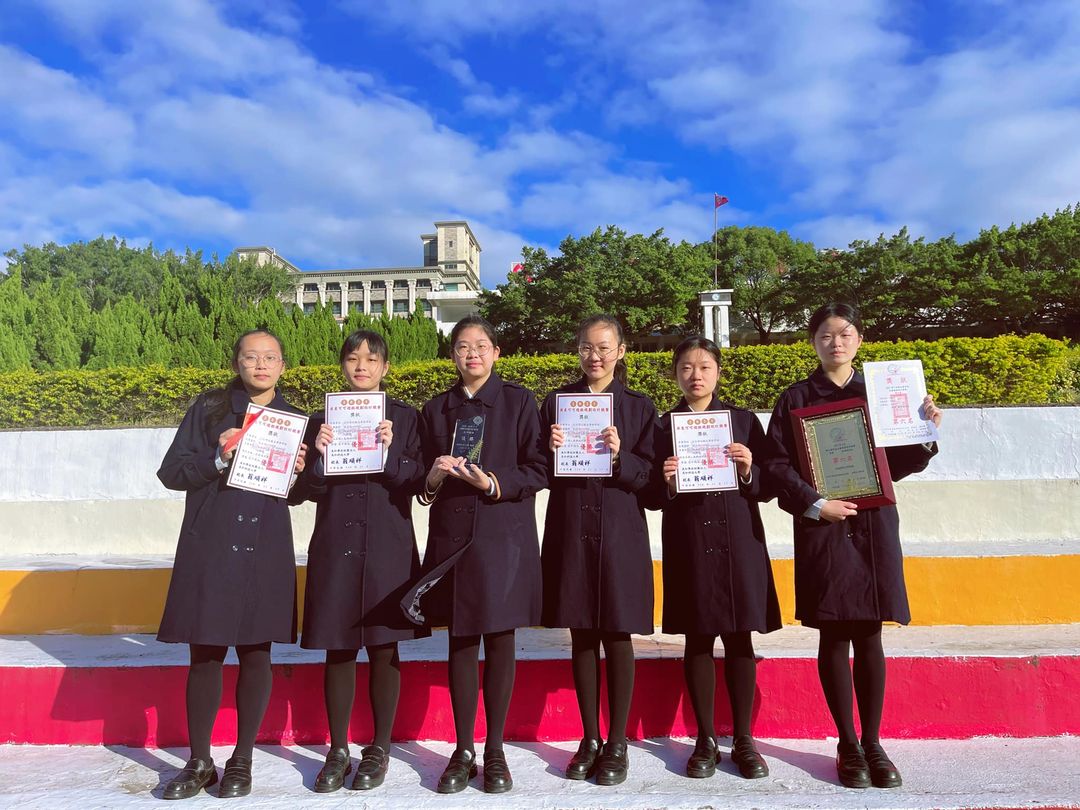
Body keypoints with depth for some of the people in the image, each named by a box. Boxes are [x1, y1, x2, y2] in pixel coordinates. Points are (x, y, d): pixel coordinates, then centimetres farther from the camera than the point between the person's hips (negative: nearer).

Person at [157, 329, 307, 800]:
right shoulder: (209, 408, 4)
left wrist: (299, 471, -6)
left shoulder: (292, 418, 10)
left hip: (265, 552, 1)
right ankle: (199, 762, 22)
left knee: (256, 653, 6)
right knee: (205, 655, 5)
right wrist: (218, 459, -16)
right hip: (209, 548, -1)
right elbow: (171, 472, 0)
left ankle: (242, 760, 21)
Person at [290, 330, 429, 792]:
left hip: (388, 549, -1)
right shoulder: (322, 419, 9)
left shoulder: (404, 417, 4)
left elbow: (416, 482, -2)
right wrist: (319, 455, -12)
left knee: (383, 649, 6)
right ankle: (338, 752, 22)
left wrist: (390, 452, -18)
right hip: (335, 549, 2)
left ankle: (379, 750, 21)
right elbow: (305, 491, 5)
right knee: (338, 651, 7)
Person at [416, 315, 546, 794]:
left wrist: (495, 483, -17)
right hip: (452, 536, 3)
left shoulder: (519, 402, 3)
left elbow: (537, 472, -2)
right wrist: (431, 480, -8)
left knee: (499, 642, 4)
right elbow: (424, 477, 14)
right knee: (460, 643, 7)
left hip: (503, 537, -2)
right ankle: (463, 752, 19)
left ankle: (495, 752, 17)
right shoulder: (435, 410, 13)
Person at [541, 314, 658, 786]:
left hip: (619, 533, -2)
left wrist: (619, 457, -19)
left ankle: (617, 743, 18)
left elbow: (647, 476, -1)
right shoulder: (557, 402, 7)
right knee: (581, 636, 10)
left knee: (617, 637, 4)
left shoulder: (639, 407, 4)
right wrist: (551, 450, -13)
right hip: (569, 530, 2)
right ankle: (590, 740, 24)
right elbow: (544, 474, 7)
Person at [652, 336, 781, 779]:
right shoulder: (663, 426, 6)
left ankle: (743, 740, 19)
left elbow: (768, 489, 5)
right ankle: (706, 740, 18)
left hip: (739, 544, 0)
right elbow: (654, 498, 5)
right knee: (698, 640, 5)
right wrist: (667, 483, -15)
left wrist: (748, 471, -14)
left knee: (740, 640, 5)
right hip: (688, 546, 0)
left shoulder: (744, 421, 6)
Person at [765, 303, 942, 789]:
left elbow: (895, 464, 12)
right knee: (834, 637, 3)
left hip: (873, 526, 2)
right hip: (822, 529, -2)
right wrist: (815, 505, -16)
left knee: (869, 637, 7)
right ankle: (847, 745, 16)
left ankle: (873, 743, 19)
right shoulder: (796, 399, 2)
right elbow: (778, 465, -4)